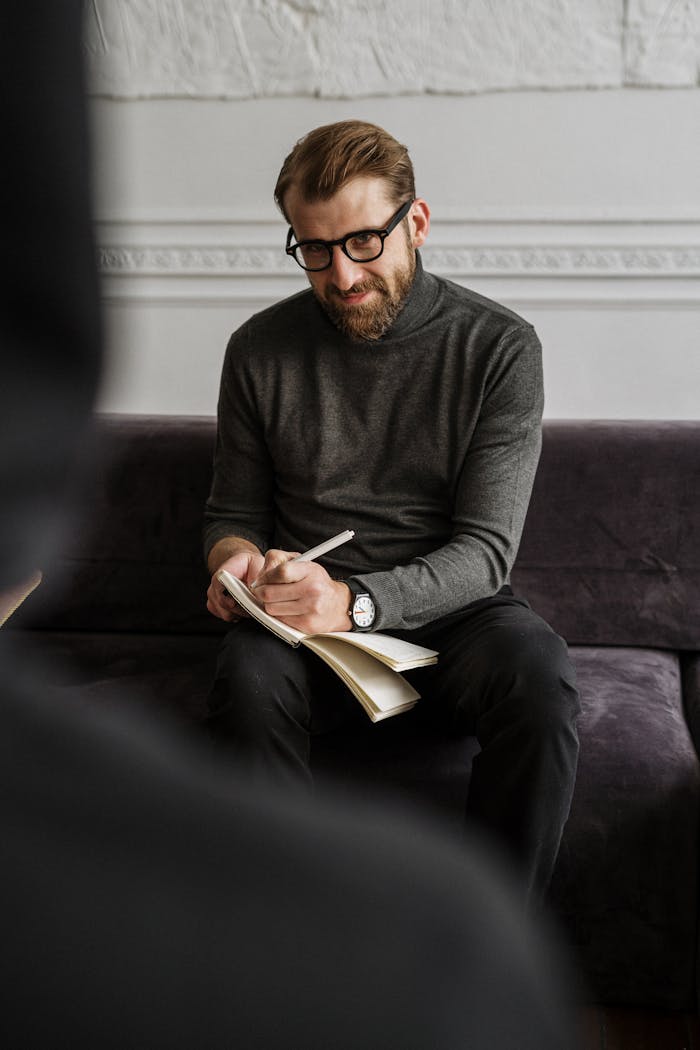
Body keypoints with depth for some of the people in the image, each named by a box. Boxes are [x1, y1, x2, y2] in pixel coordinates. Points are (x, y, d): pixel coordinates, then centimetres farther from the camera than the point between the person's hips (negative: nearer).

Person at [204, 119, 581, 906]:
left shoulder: (498, 347, -3)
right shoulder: (261, 349, 4)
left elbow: (485, 549, -9)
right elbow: (233, 512, 15)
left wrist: (357, 600, -26)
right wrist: (236, 559, -11)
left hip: (450, 608, -1)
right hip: (301, 616, 1)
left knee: (541, 680, -34)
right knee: (248, 682, -34)